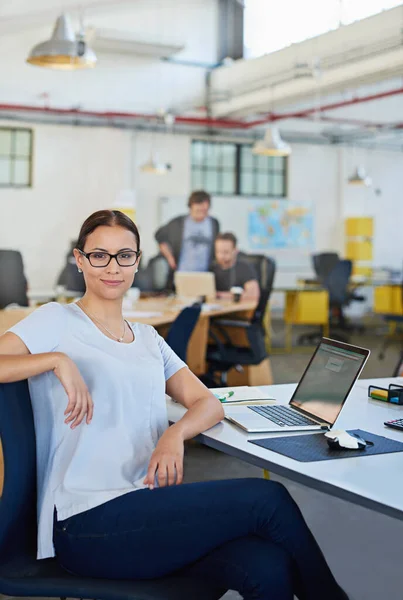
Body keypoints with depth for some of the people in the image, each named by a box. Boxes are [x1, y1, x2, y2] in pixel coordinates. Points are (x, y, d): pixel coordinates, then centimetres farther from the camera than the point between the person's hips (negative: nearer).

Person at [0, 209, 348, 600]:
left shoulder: (148, 338, 21)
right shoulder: (57, 322, 4)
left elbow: (209, 403, 11)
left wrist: (175, 434, -9)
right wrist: (56, 360, -22)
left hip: (149, 506, 5)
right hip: (88, 523, -5)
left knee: (268, 568, -25)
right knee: (267, 498, -19)